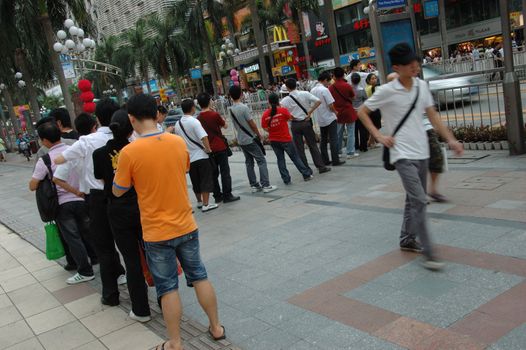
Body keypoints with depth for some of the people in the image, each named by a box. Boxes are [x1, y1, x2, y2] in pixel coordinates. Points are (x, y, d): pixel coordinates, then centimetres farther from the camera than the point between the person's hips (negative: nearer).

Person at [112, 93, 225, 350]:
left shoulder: (129, 152, -17)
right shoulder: (178, 142, -4)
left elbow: (117, 192, -5)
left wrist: (121, 170, 11)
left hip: (157, 232, -3)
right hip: (186, 225, 4)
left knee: (168, 288, 9)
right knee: (199, 276, 18)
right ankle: (216, 327, 30)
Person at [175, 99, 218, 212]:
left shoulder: (177, 124, 4)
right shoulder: (194, 121, -15)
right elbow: (204, 137, -24)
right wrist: (208, 149, -12)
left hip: (189, 158, 6)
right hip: (201, 156, -6)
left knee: (196, 182, 17)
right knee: (206, 181, 1)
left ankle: (199, 202, 29)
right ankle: (205, 204, 1)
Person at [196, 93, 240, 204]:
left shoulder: (198, 118, 3)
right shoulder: (214, 114, -12)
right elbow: (225, 126, 1)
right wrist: (221, 119, 14)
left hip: (208, 149, 5)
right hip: (220, 147, -5)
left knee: (214, 173, 11)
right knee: (225, 171, 1)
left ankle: (217, 196, 15)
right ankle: (227, 195, 0)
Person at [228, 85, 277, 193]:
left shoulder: (230, 109, 2)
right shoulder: (243, 107, -19)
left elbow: (236, 125, 7)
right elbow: (252, 123, -14)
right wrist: (259, 135, -2)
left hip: (241, 140, 7)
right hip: (250, 139, -7)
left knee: (249, 162, 13)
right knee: (261, 161, -1)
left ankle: (254, 185, 16)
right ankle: (265, 185, -4)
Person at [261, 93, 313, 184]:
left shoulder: (265, 114, -6)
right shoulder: (283, 110, -12)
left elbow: (265, 128, -5)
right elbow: (290, 118, 6)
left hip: (273, 140, 3)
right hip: (285, 139, -2)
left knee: (280, 159, 12)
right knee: (295, 157, 8)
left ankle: (286, 179, 13)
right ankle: (306, 174, 15)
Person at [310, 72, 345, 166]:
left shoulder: (312, 90, 4)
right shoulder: (324, 90, -17)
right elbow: (331, 106, -17)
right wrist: (335, 112, 1)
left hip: (320, 119, 7)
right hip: (329, 118, -7)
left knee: (323, 140, 13)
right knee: (333, 140, 0)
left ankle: (325, 160, 16)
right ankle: (335, 160, 2)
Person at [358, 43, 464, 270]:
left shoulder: (422, 86, 5)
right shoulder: (386, 91, -12)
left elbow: (433, 115, 10)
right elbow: (362, 112, -1)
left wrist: (450, 139, 4)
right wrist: (379, 136, -9)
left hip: (421, 153, 6)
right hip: (403, 155, -6)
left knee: (414, 200, 16)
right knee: (419, 201, -13)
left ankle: (407, 240, 33)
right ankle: (428, 253, -8)